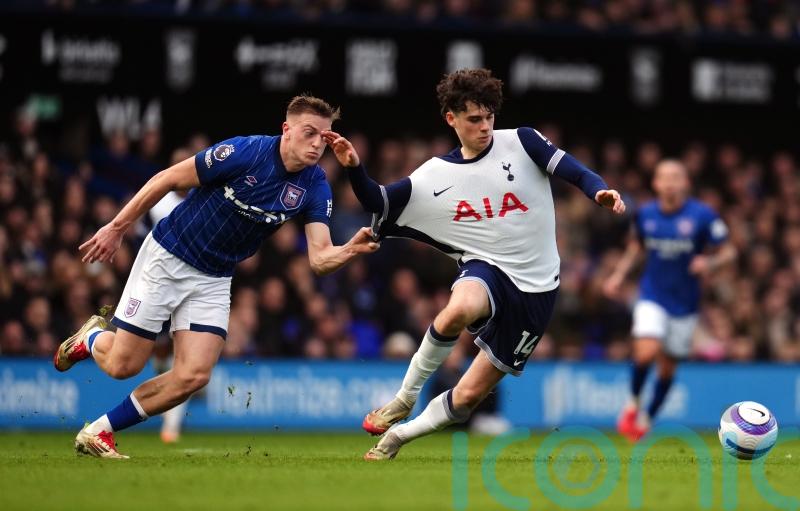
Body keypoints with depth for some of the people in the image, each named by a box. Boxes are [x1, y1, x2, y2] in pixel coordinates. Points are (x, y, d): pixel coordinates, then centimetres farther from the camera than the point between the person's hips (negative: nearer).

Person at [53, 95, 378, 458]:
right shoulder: (243, 152, -23)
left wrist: (351, 250, -39)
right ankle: (89, 340, 35)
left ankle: (99, 432, 6)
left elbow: (320, 258, -16)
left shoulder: (315, 187, -10)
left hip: (214, 279, 4)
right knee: (123, 366, -3)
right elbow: (167, 180, -14)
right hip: (168, 256, -4)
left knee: (194, 376, -11)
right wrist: (117, 228, -11)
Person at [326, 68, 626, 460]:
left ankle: (398, 434, 25)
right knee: (459, 309, -40)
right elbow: (377, 203, 7)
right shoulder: (433, 177, 4)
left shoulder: (521, 143, -2)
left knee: (467, 397, -1)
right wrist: (355, 168, -12)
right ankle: (405, 398, -18)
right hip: (486, 268, 0)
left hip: (535, 289, 0)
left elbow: (573, 172, -10)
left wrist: (600, 191, -31)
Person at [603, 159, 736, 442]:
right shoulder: (645, 214, -1)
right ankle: (634, 404, 4)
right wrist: (619, 275, 7)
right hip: (652, 297, 0)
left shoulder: (702, 215, -10)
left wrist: (710, 262, -25)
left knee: (668, 366, 7)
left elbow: (728, 251, -5)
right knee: (646, 352, -22)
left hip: (684, 302, 0)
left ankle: (647, 419, 29)